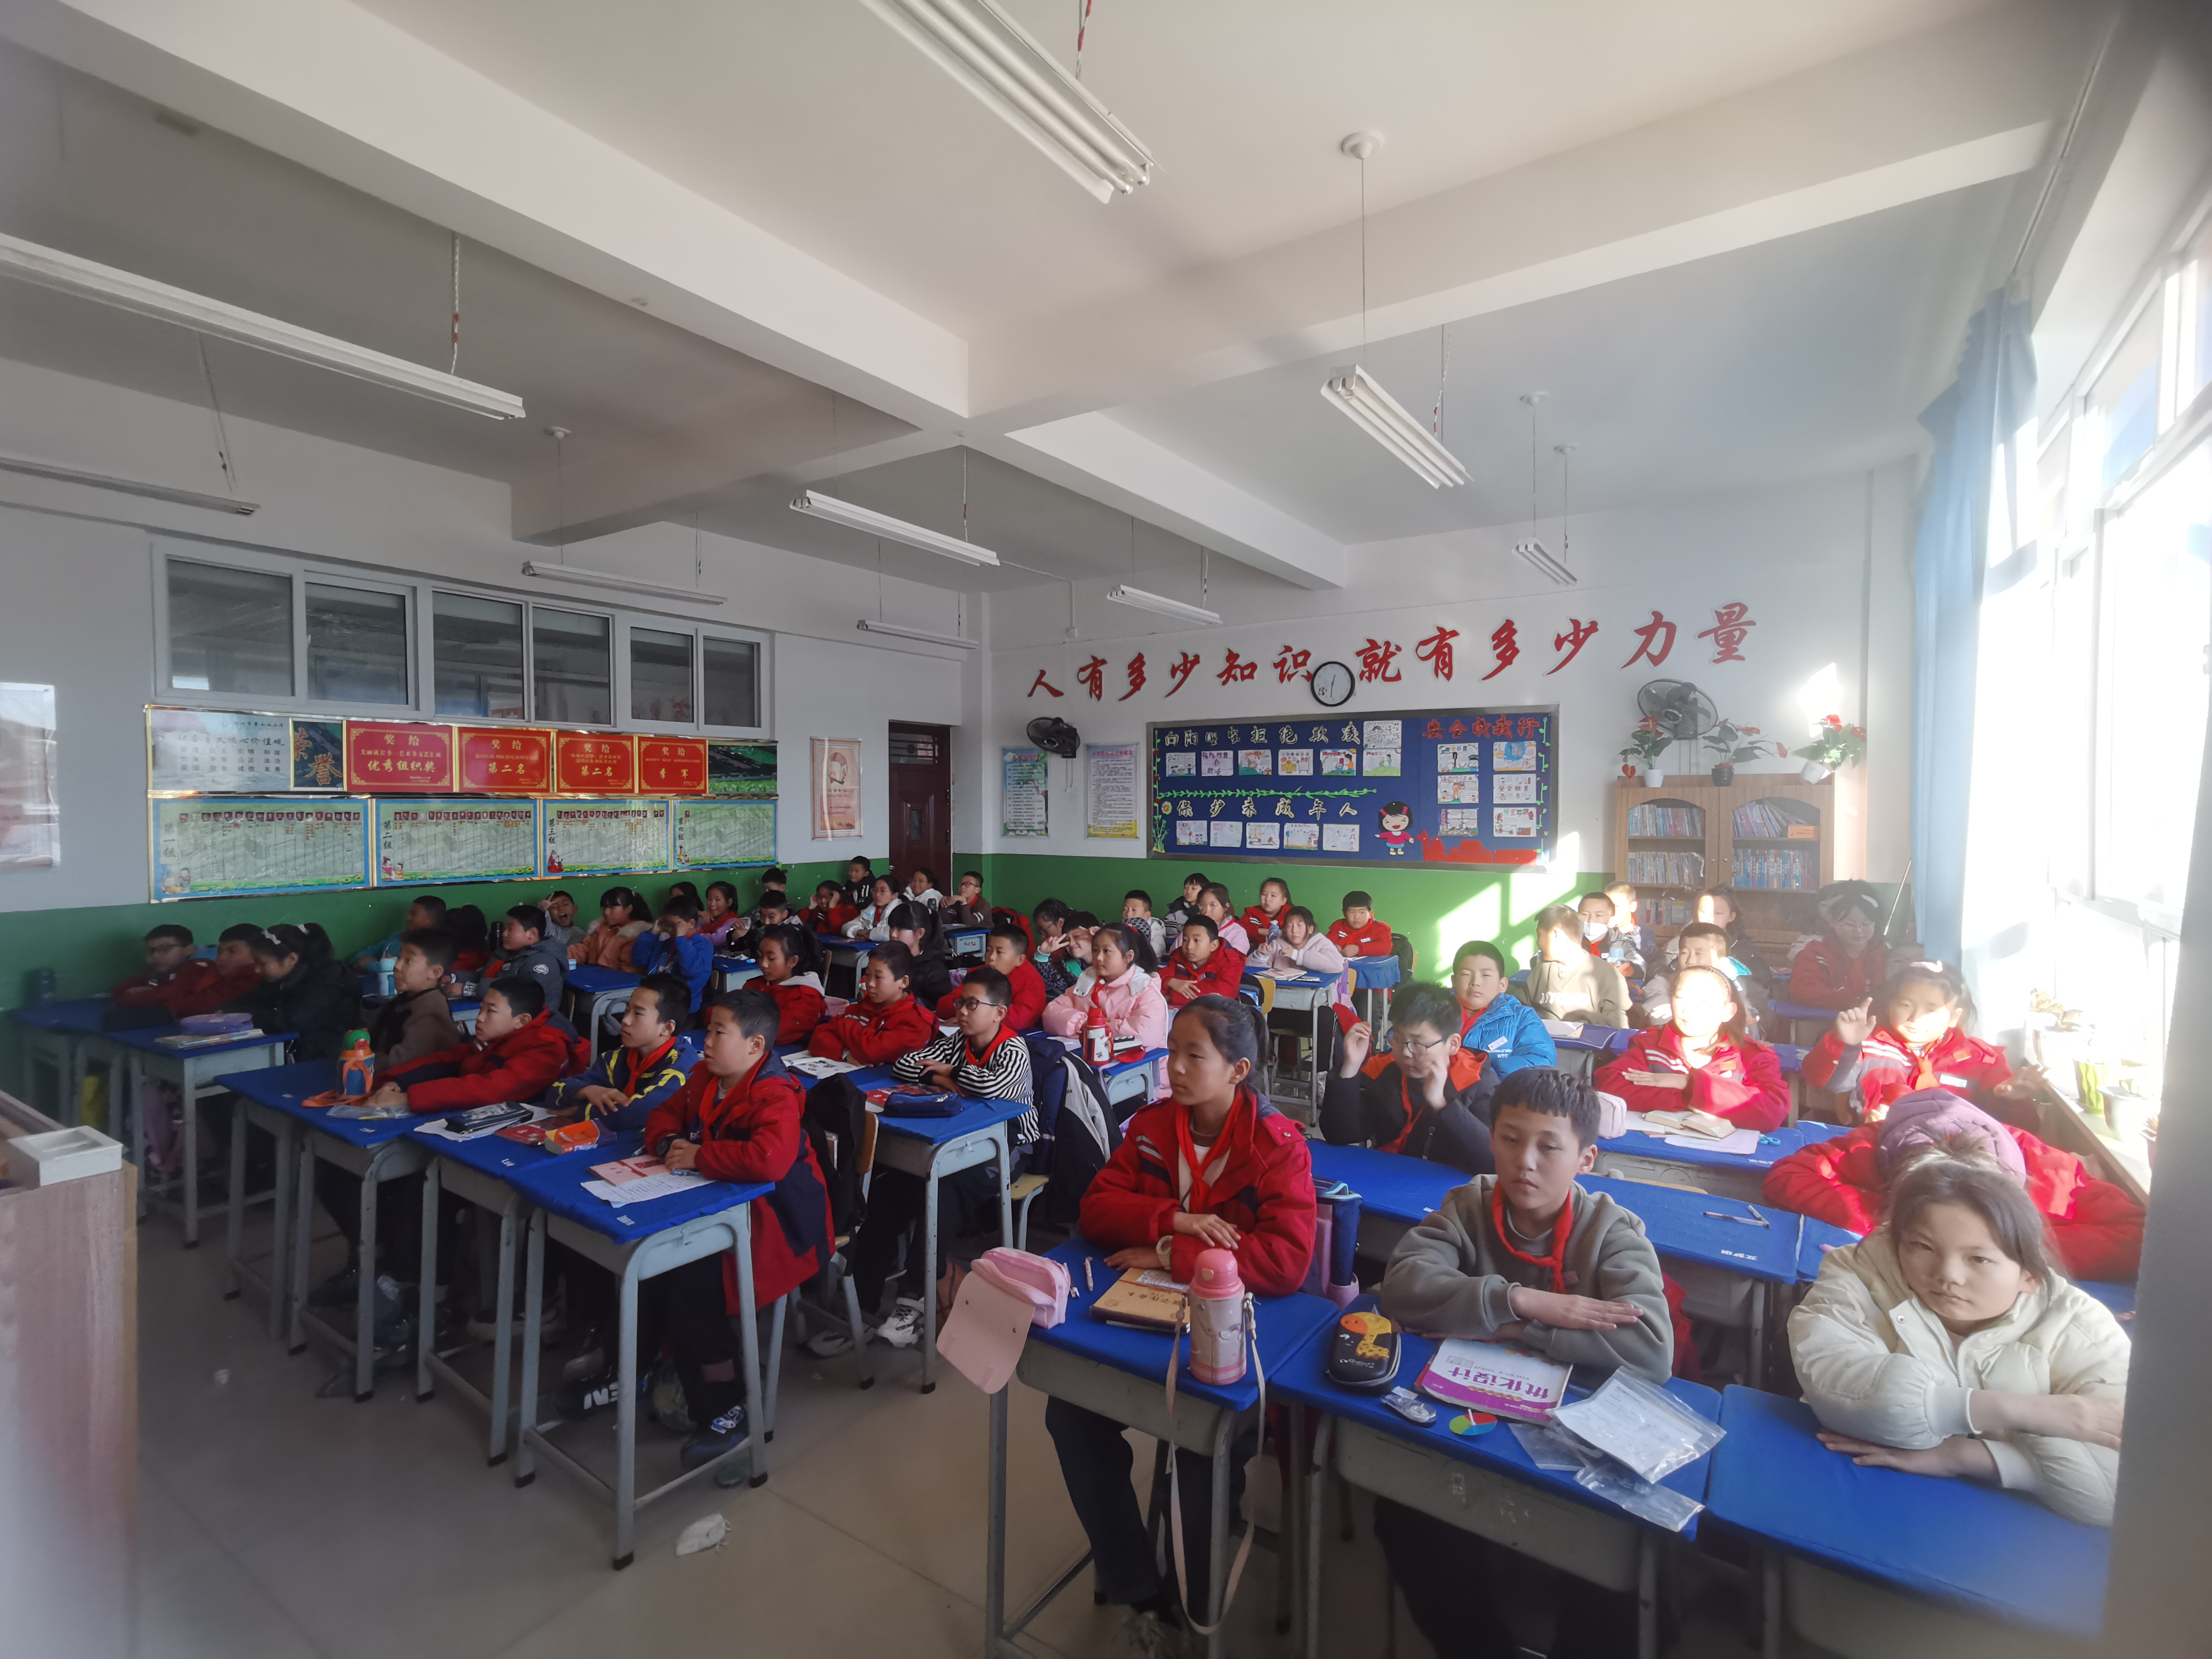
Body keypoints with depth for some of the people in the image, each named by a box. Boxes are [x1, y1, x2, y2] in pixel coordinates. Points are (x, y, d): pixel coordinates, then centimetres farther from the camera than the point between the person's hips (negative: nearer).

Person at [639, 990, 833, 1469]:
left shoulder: (775, 1096, -22)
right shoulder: (704, 1078, 6)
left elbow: (769, 1159, -39)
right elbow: (665, 1116, 21)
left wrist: (698, 1155, -27)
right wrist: (670, 1143, -4)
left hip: (776, 1218, -8)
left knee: (693, 1281, -24)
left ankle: (727, 1410, -4)